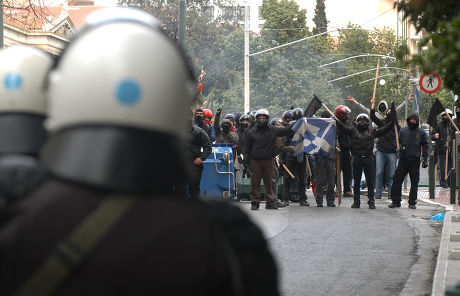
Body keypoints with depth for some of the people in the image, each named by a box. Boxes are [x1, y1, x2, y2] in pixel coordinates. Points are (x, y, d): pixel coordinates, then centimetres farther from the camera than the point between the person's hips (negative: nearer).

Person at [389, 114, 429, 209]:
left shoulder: (422, 133, 6)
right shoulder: (403, 130, 10)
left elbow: (425, 147, 6)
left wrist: (425, 160, -1)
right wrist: (400, 147, -10)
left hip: (415, 161, -1)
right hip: (403, 159, 1)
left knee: (414, 182, 4)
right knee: (397, 180, -2)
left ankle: (412, 202, 13)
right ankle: (396, 201, 6)